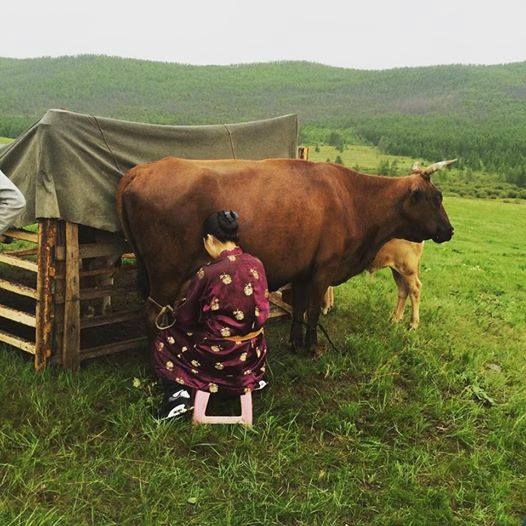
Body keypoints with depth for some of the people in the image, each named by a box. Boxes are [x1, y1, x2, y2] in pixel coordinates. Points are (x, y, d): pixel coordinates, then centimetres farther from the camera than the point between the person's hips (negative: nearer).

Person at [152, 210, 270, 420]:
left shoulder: (208, 274, -21)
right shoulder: (256, 265, -8)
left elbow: (185, 317, -6)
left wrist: (175, 311, 17)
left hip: (218, 354, -5)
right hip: (251, 352, 5)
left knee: (164, 341, 17)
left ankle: (178, 393, 3)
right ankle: (254, 376, 27)